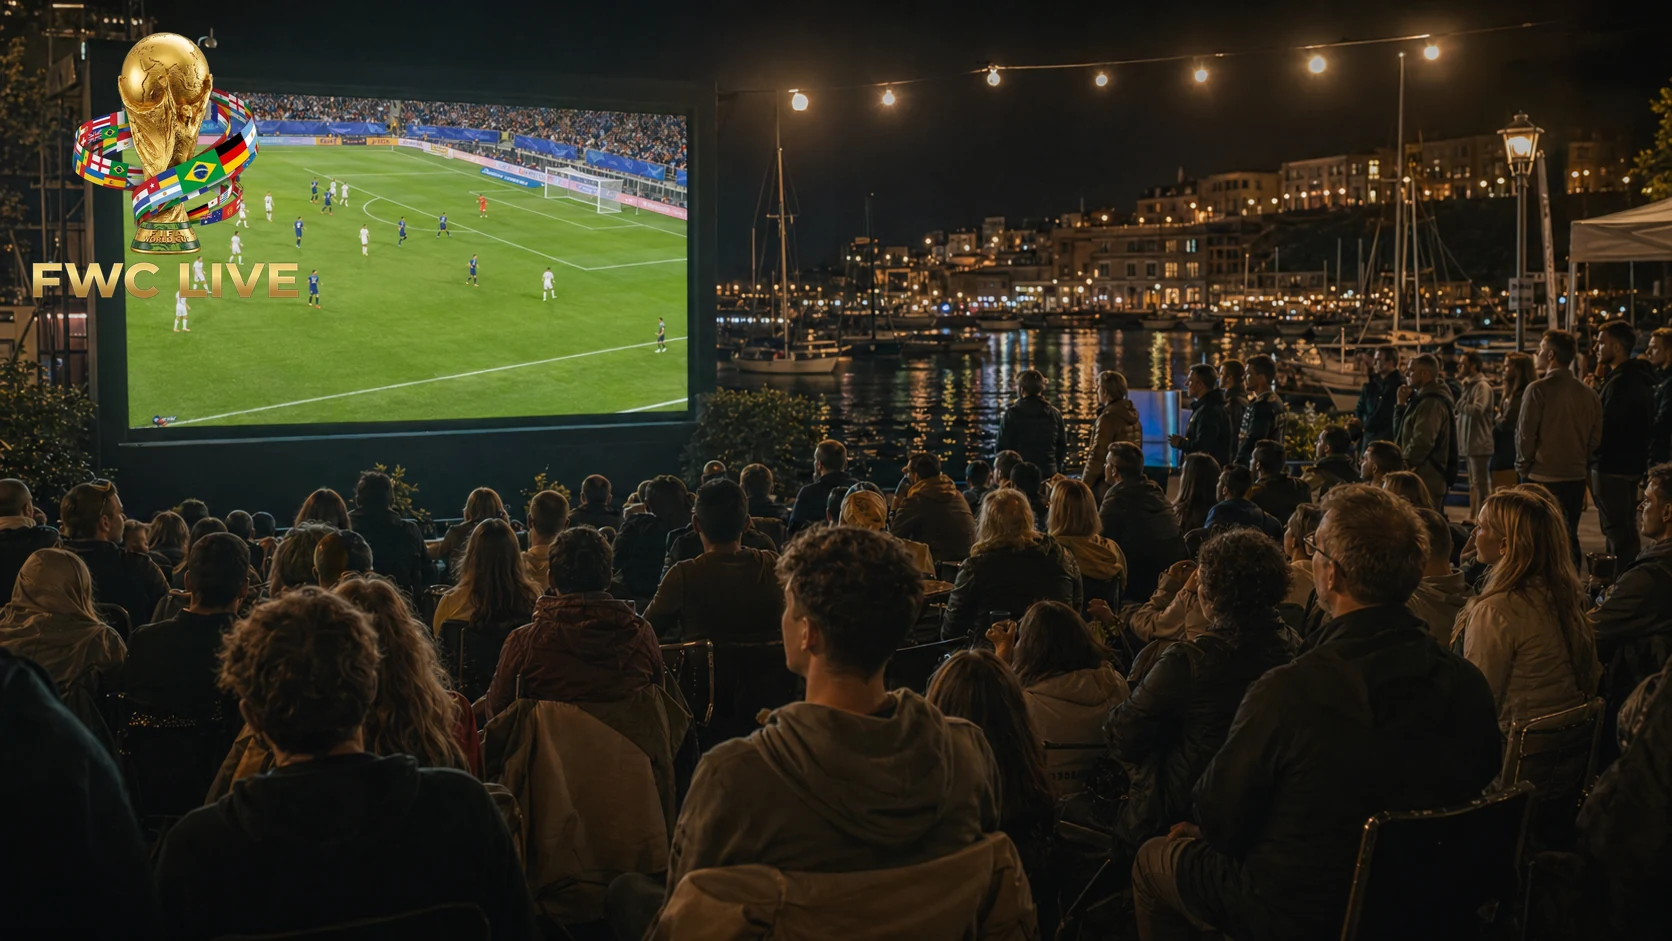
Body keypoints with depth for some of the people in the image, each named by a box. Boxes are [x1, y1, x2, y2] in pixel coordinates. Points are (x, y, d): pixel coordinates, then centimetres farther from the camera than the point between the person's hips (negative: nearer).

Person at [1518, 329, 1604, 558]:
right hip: (1576, 478, 5)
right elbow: (1596, 437, 6)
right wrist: (1582, 464, 17)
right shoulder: (1589, 393, 2)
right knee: (1569, 538, 15)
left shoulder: (1539, 389, -13)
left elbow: (1525, 434, -13)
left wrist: (1523, 467, 2)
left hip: (1542, 478, -5)